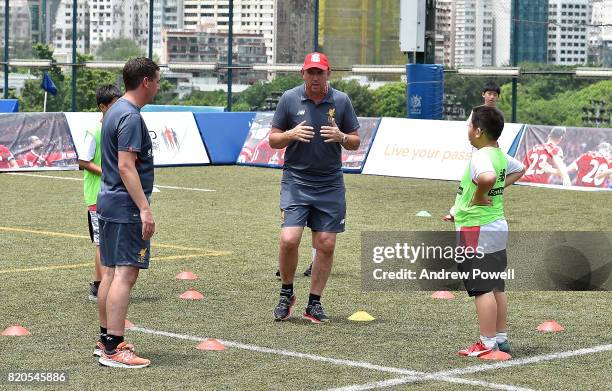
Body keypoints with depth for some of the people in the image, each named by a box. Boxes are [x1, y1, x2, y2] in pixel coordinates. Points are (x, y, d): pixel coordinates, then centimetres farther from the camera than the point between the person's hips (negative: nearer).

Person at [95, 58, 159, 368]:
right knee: (125, 273, -11)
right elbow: (126, 166, -22)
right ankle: (113, 350, -13)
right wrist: (144, 209, -23)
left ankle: (107, 339, 21)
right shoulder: (130, 117, -16)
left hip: (109, 203, 11)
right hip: (126, 207, -11)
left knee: (111, 271, 14)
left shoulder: (116, 111, 16)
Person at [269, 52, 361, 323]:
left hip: (330, 185, 2)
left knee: (326, 245, 0)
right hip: (295, 181, -2)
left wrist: (341, 137, -13)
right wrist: (292, 134, -15)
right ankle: (286, 293, 8)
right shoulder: (289, 99, 1)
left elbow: (355, 142, 9)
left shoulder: (341, 101, 4)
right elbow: (273, 140, 6)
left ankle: (314, 304, 12)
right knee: (289, 239, -15)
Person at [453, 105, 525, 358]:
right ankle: (501, 338, 23)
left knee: (482, 289, -5)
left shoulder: (480, 157, -20)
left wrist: (479, 196, -24)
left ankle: (488, 343, -4)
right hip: (498, 226, 10)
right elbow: (520, 169, 29)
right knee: (496, 288, 16)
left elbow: (488, 177, -42)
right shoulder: (500, 155, 9)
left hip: (477, 231, -10)